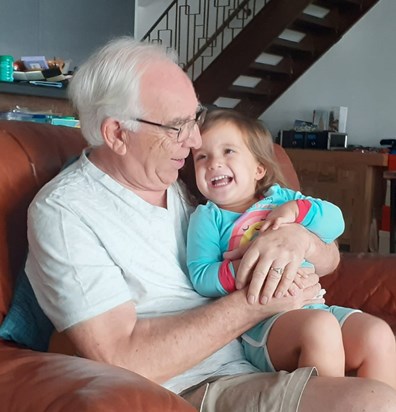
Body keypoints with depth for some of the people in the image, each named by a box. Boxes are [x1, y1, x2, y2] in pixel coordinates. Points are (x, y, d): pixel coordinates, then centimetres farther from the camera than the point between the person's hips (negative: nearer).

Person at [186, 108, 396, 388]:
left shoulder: (280, 197, 19)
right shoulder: (207, 218, 7)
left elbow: (334, 221, 10)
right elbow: (201, 278, -5)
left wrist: (295, 210, -6)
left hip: (312, 305, 5)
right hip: (258, 323, -4)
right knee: (321, 326, -33)